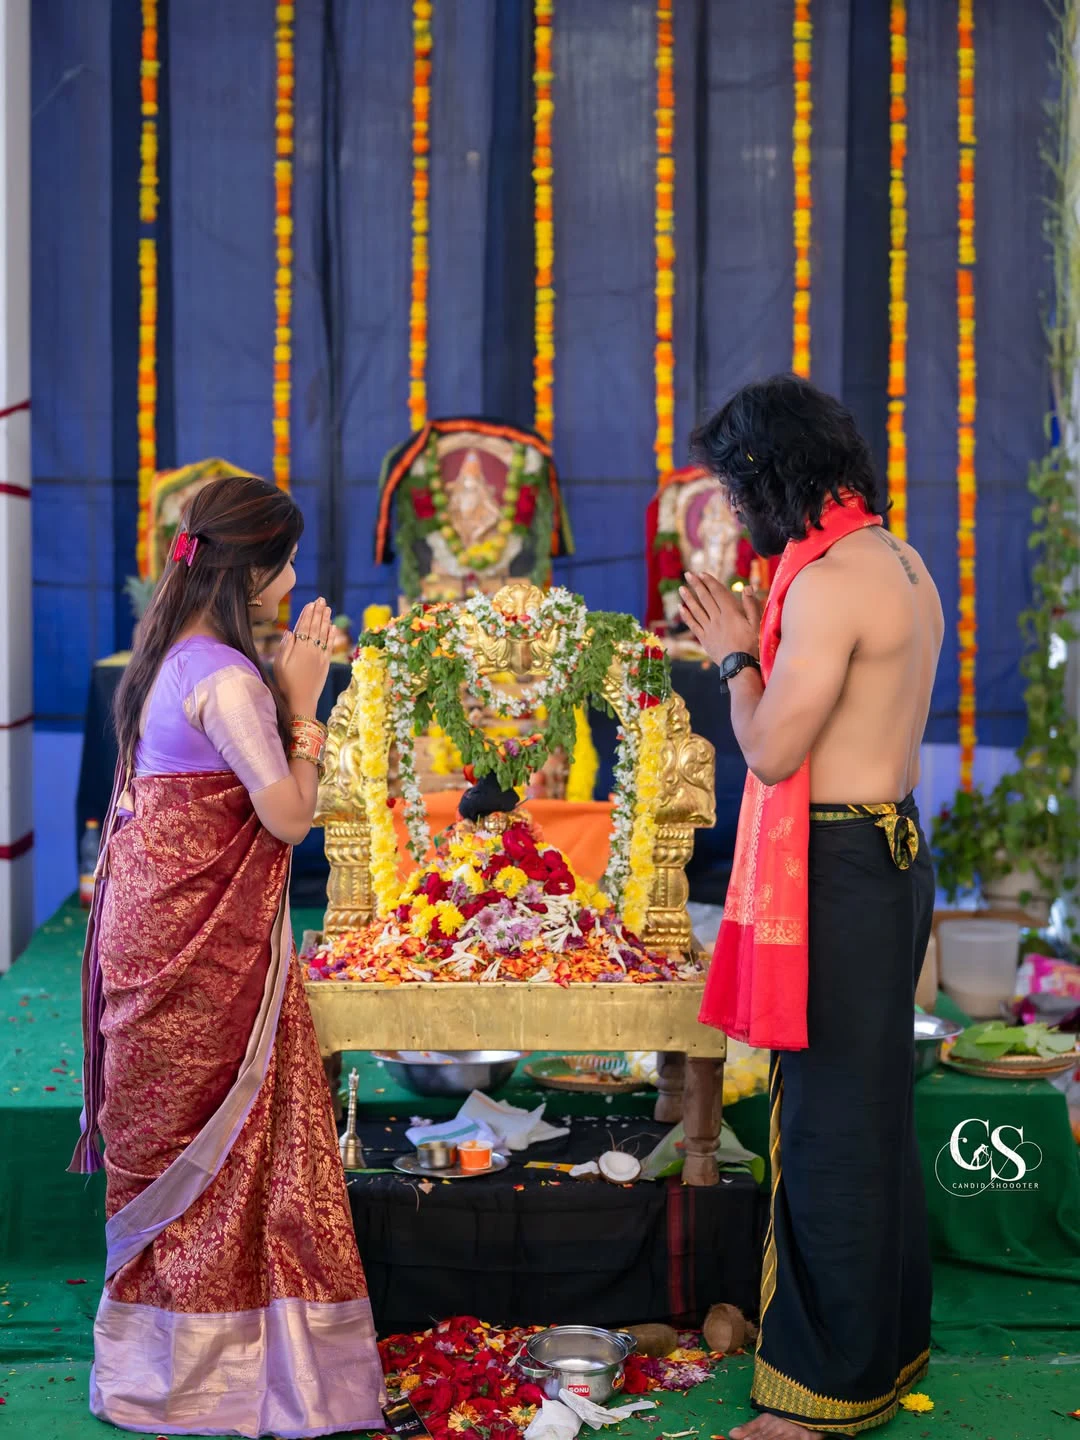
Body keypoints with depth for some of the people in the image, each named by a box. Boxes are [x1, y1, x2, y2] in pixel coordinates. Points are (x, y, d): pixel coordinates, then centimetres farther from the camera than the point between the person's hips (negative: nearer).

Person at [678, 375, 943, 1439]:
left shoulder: (830, 580, -19)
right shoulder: (905, 566, 13)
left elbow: (773, 750, -19)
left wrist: (734, 654, -3)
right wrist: (759, 646, 12)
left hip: (839, 865, -10)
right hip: (895, 846, 10)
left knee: (830, 1124, -1)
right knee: (875, 1108, 19)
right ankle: (889, 1340, 33)